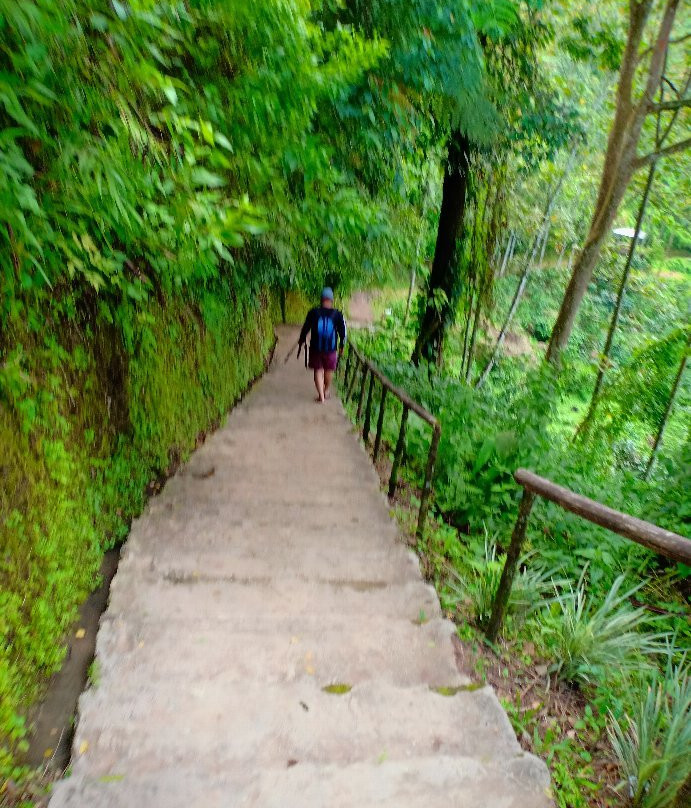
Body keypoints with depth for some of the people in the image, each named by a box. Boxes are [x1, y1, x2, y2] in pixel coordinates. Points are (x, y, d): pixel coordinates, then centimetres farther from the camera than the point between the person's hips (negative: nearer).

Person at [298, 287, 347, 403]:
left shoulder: (313, 312, -5)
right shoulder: (337, 314, -4)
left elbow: (306, 328, 1)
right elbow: (342, 332, 2)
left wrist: (301, 341, 15)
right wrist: (341, 347, 15)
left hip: (315, 348, -1)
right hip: (331, 349, 1)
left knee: (318, 370, 9)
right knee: (329, 370, 19)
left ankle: (321, 396, 1)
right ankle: (327, 391, 38)